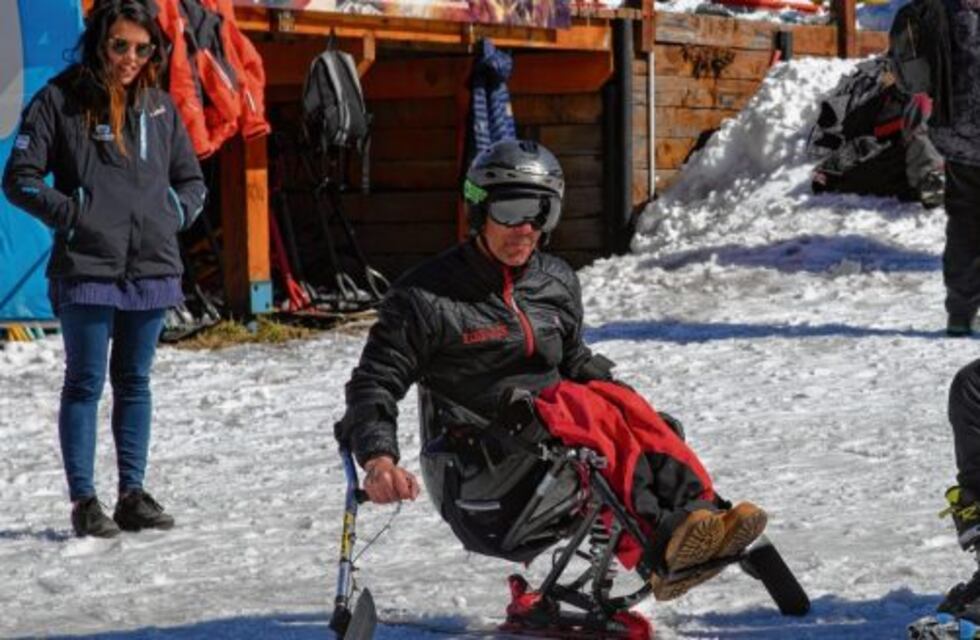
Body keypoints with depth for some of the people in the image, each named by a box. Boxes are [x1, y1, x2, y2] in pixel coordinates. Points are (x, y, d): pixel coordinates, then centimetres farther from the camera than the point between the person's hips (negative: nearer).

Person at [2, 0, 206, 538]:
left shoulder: (159, 105, 10)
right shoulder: (61, 100, -3)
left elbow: (191, 181, 20)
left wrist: (173, 214, 3)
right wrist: (71, 215, -10)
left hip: (151, 269, 4)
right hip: (86, 270, -4)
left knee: (134, 383, 12)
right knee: (85, 384, 0)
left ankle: (132, 494, 19)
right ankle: (83, 500, 4)